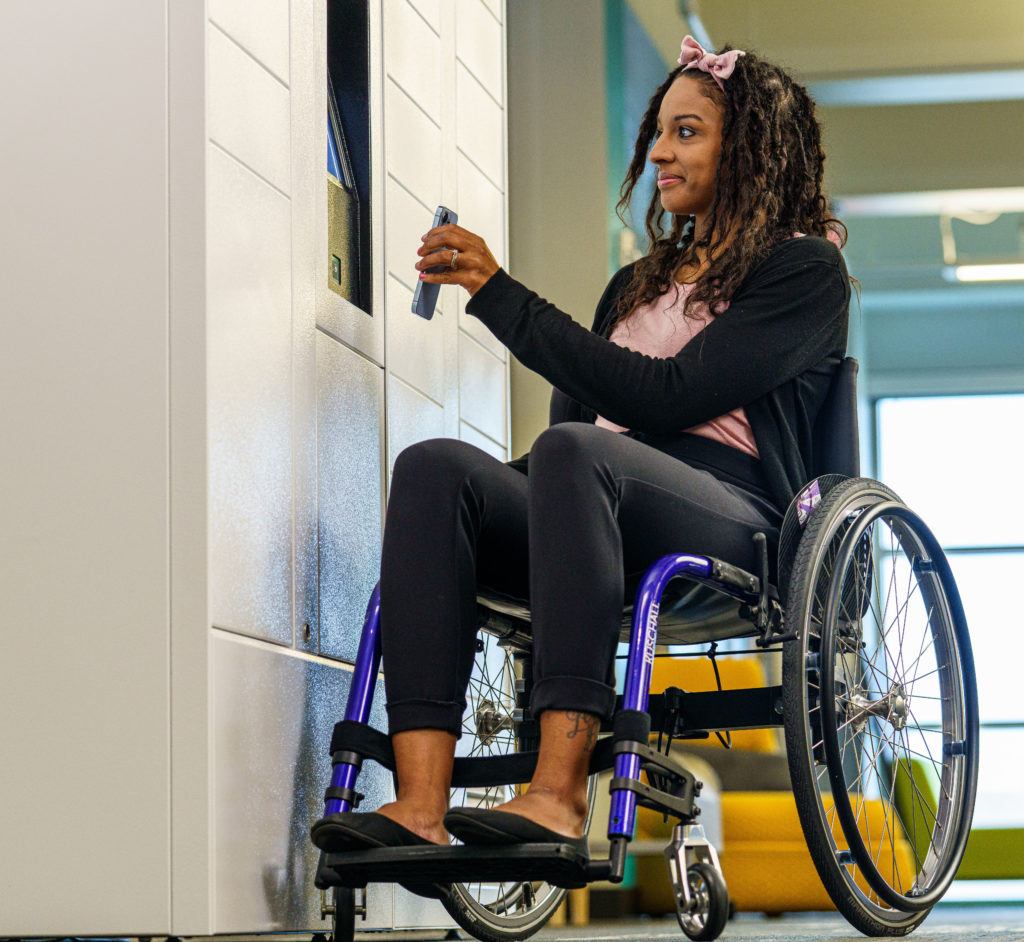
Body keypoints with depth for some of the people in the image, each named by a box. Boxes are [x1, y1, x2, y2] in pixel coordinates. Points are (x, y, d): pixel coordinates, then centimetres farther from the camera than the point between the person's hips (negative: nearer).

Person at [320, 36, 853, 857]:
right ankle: (421, 803, -41)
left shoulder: (804, 269, 7)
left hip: (733, 524, -6)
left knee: (574, 452, -37)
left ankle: (561, 795, -48)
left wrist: (500, 296, -9)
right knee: (435, 465, -24)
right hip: (606, 513, 6)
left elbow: (664, 396, -8)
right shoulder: (637, 284, 31)